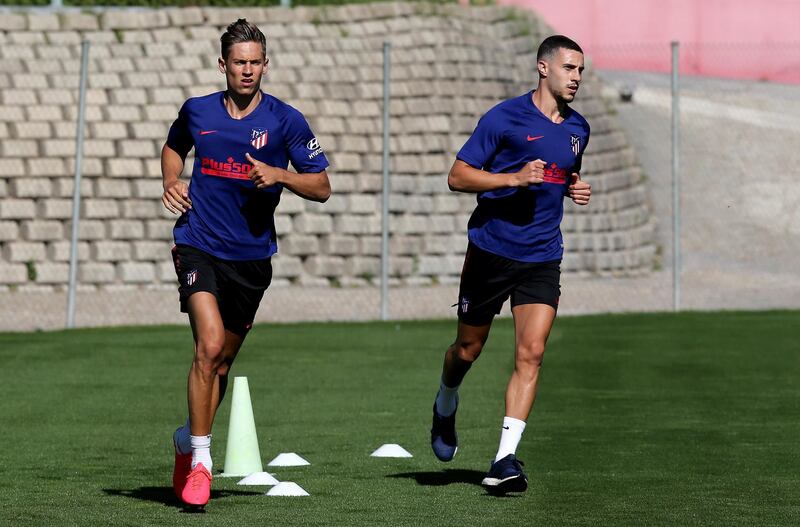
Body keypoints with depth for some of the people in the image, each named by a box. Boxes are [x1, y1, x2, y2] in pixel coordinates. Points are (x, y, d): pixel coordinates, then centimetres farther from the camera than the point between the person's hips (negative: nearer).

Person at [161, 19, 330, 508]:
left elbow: (322, 187, -2)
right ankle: (200, 459, -13)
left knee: (222, 362, 12)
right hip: (199, 246, -1)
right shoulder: (197, 111, 2)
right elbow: (174, 148, 24)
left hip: (252, 255, 1)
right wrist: (171, 183, 4)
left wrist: (279, 175, -20)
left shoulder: (285, 120, -4)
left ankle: (189, 437, 37)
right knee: (210, 344, -21)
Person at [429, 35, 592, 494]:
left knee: (531, 354, -12)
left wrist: (576, 188, 6)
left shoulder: (578, 128, 9)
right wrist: (515, 178, -22)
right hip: (491, 251, -3)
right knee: (468, 349, 9)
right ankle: (445, 409, 43)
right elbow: (458, 176, -10)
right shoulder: (505, 118, -9)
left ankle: (506, 460, -14)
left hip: (542, 260, 3)